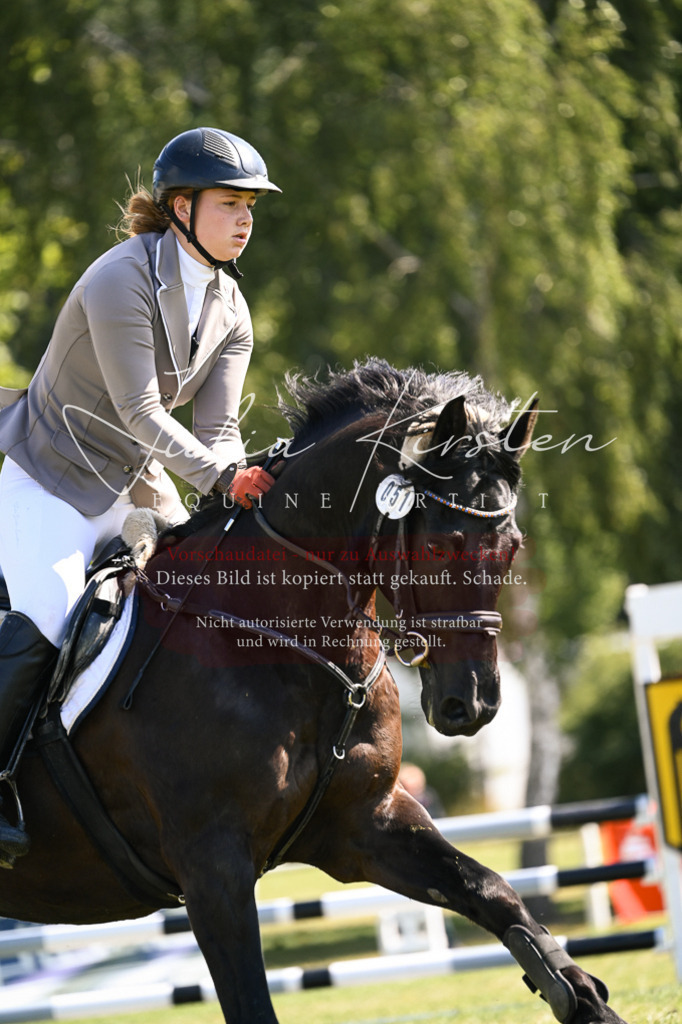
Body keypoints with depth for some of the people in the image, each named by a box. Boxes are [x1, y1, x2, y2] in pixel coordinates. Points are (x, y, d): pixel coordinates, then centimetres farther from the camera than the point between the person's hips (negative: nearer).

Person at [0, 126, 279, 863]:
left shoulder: (230, 313, 2)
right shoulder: (122, 281, -21)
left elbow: (216, 428, -4)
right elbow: (140, 413, -25)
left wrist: (239, 485, -25)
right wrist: (221, 476, -34)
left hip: (135, 485, 8)